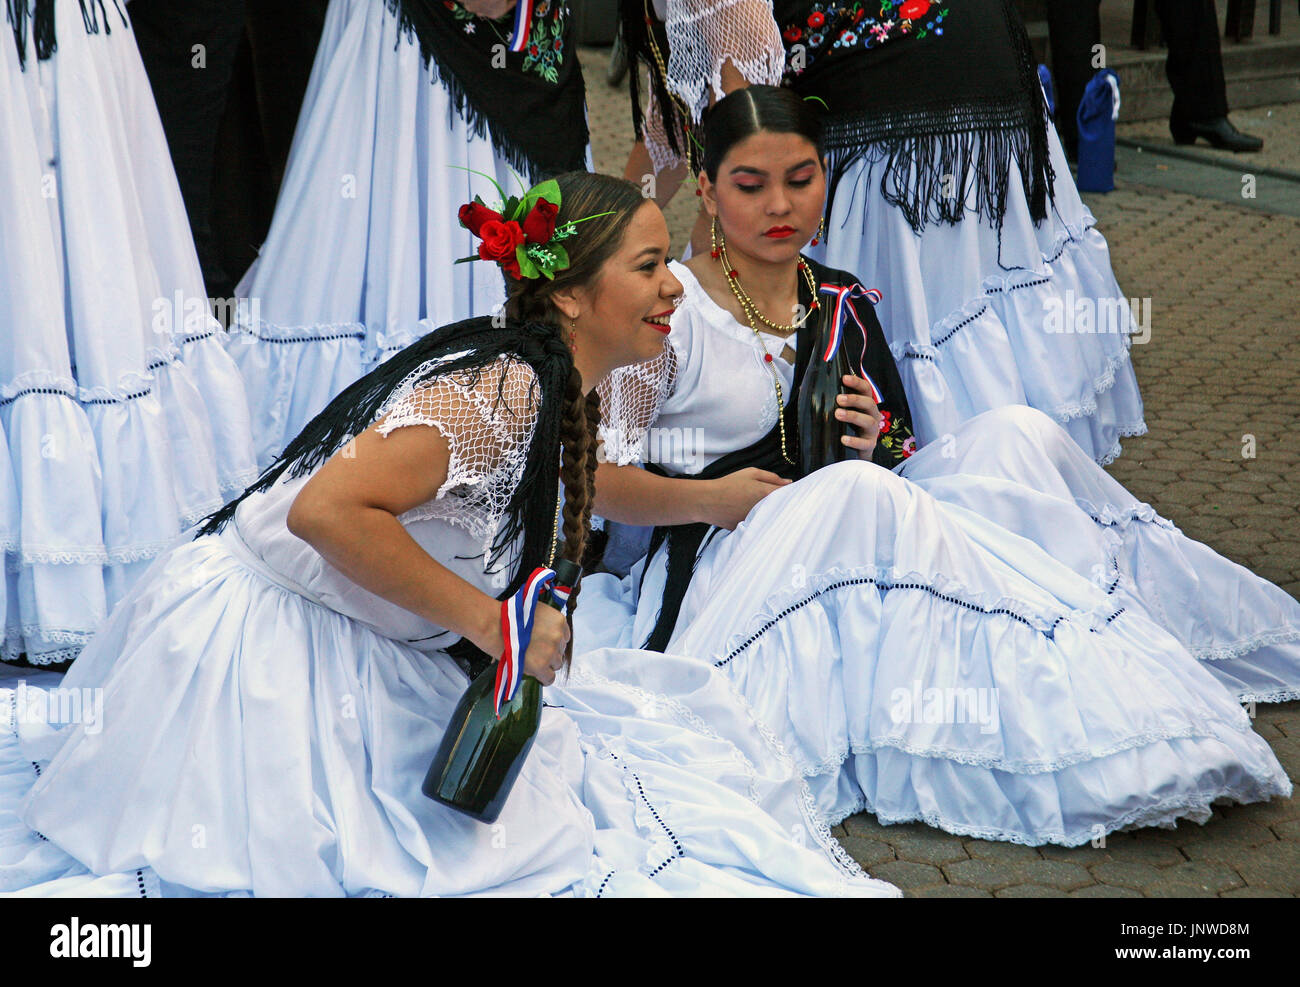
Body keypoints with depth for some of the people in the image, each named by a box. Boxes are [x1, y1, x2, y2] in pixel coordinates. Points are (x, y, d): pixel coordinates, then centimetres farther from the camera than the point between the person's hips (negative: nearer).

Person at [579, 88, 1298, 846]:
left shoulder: (843, 305, 11)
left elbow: (895, 460, 15)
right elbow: (597, 479, -6)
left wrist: (868, 447, -8)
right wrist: (709, 498, -21)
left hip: (852, 540, 6)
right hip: (719, 565, -5)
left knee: (1014, 433, -13)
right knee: (855, 491, -36)